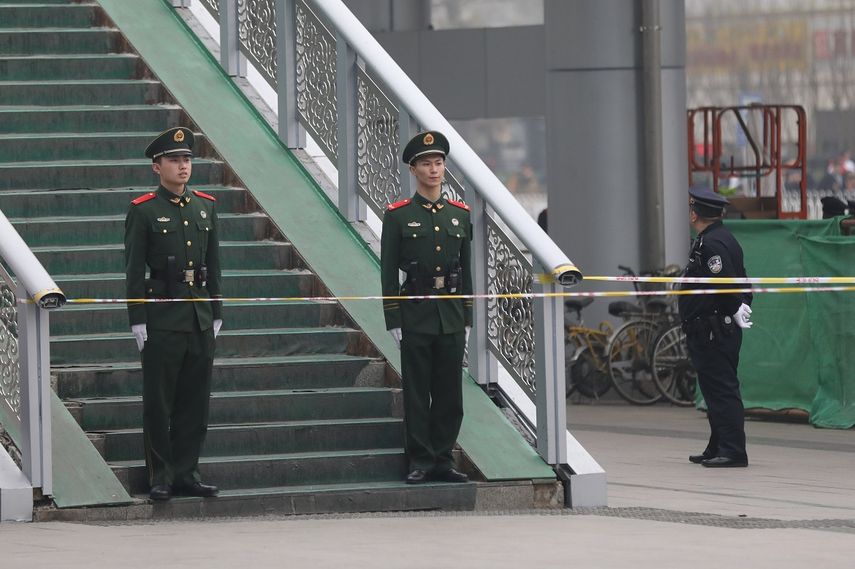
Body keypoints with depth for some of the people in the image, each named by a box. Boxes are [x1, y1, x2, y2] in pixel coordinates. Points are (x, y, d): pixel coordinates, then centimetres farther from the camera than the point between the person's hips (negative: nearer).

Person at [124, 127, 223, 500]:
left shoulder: (205, 207, 11)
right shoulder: (144, 211, -4)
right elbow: (134, 270, -5)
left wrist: (216, 313, 12)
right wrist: (137, 319, -10)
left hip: (200, 318, 5)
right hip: (162, 320, -5)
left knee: (195, 400, 7)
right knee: (159, 401, 0)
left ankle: (186, 473, 14)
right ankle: (161, 478, 5)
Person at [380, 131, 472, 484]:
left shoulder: (460, 214, 9)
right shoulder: (398, 216, -2)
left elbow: (466, 268, 13)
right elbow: (388, 272, -2)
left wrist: (467, 319, 9)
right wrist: (393, 321, -7)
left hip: (452, 318, 3)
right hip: (416, 318, -3)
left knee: (449, 392, 5)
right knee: (417, 393, 0)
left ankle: (443, 460, 13)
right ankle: (420, 463, 5)